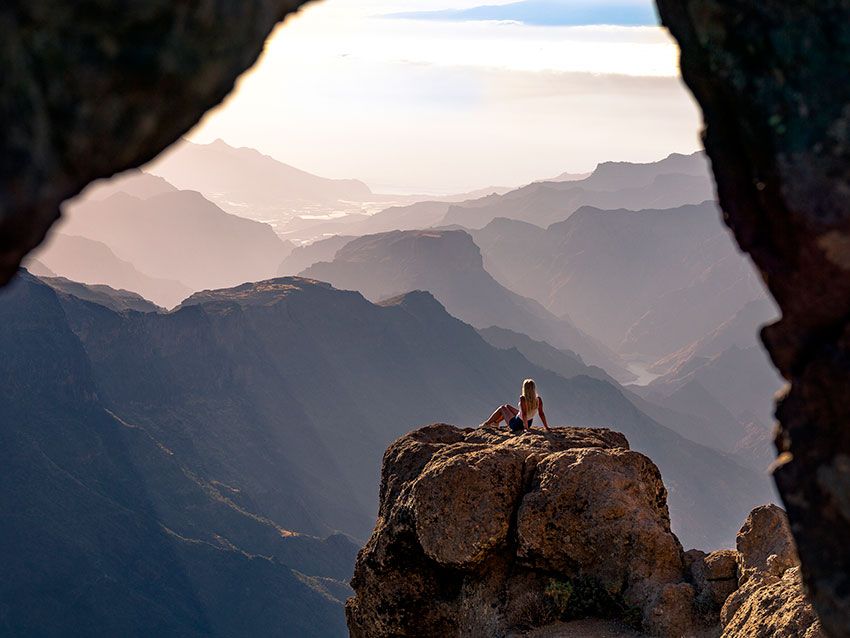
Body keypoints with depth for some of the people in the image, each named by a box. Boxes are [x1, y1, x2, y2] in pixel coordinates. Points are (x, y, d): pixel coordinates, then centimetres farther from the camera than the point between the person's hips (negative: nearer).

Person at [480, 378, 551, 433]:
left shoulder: (523, 399, -32)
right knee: (507, 406, 26)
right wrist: (546, 427, -9)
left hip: (516, 424, -6)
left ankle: (487, 424, 36)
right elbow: (541, 413, -15)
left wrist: (526, 428, -28)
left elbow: (524, 414, -33)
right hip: (529, 423, 6)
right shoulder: (538, 400, -17)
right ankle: (496, 422, 48)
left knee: (502, 408, 21)